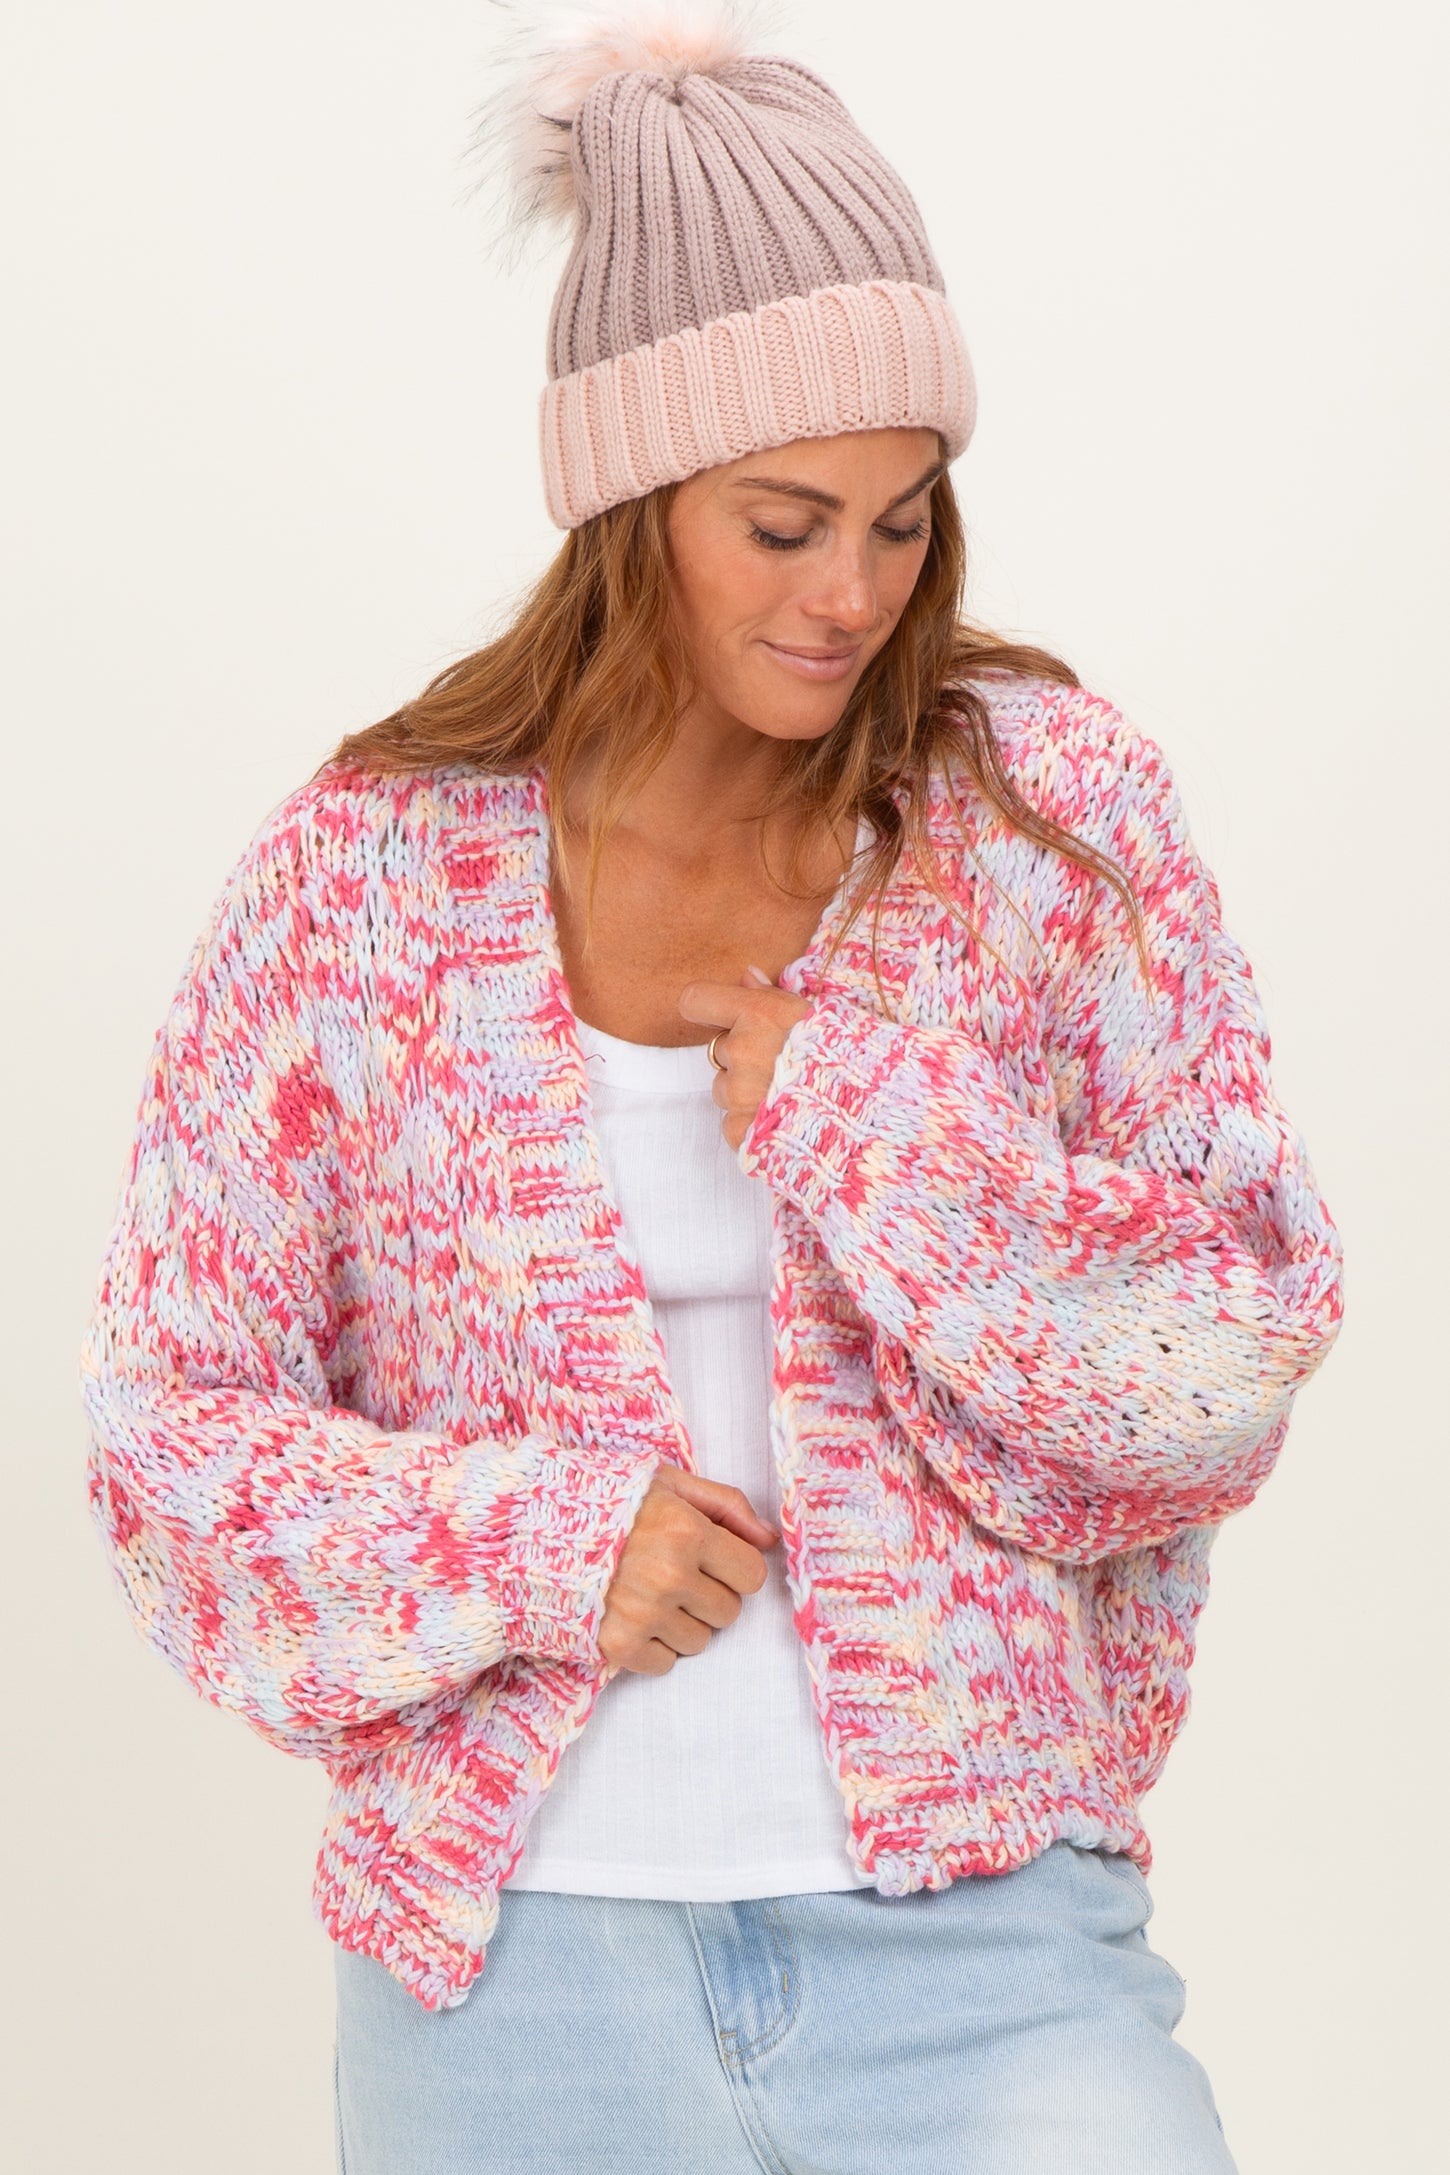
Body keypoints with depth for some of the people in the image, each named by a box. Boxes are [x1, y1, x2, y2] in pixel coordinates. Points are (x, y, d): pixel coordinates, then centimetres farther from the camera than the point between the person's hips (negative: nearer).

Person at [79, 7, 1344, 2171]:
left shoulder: (1056, 810, -1)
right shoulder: (366, 874, -2)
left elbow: (1244, 1357, -3)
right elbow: (174, 1432, 1)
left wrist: (854, 1113, -12)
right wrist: (537, 1540, -14)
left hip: (968, 1931, 0)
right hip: (516, 1959, 1)